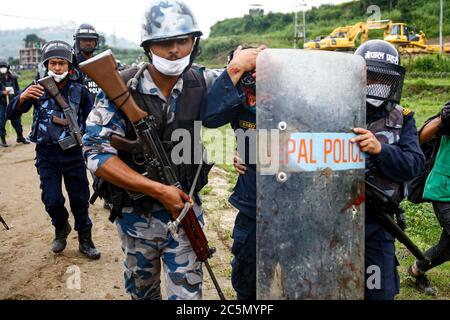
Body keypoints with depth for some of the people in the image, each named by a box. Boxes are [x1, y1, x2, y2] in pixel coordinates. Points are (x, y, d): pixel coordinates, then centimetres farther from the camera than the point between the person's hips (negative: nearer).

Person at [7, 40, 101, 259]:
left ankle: (85, 240, 24)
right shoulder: (37, 88, -1)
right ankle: (61, 229, 29)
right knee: (52, 200, -2)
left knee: (80, 199, 7)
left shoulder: (79, 90, -1)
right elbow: (12, 114, -8)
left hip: (73, 153, 0)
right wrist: (22, 97, -28)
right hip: (46, 153, 0)